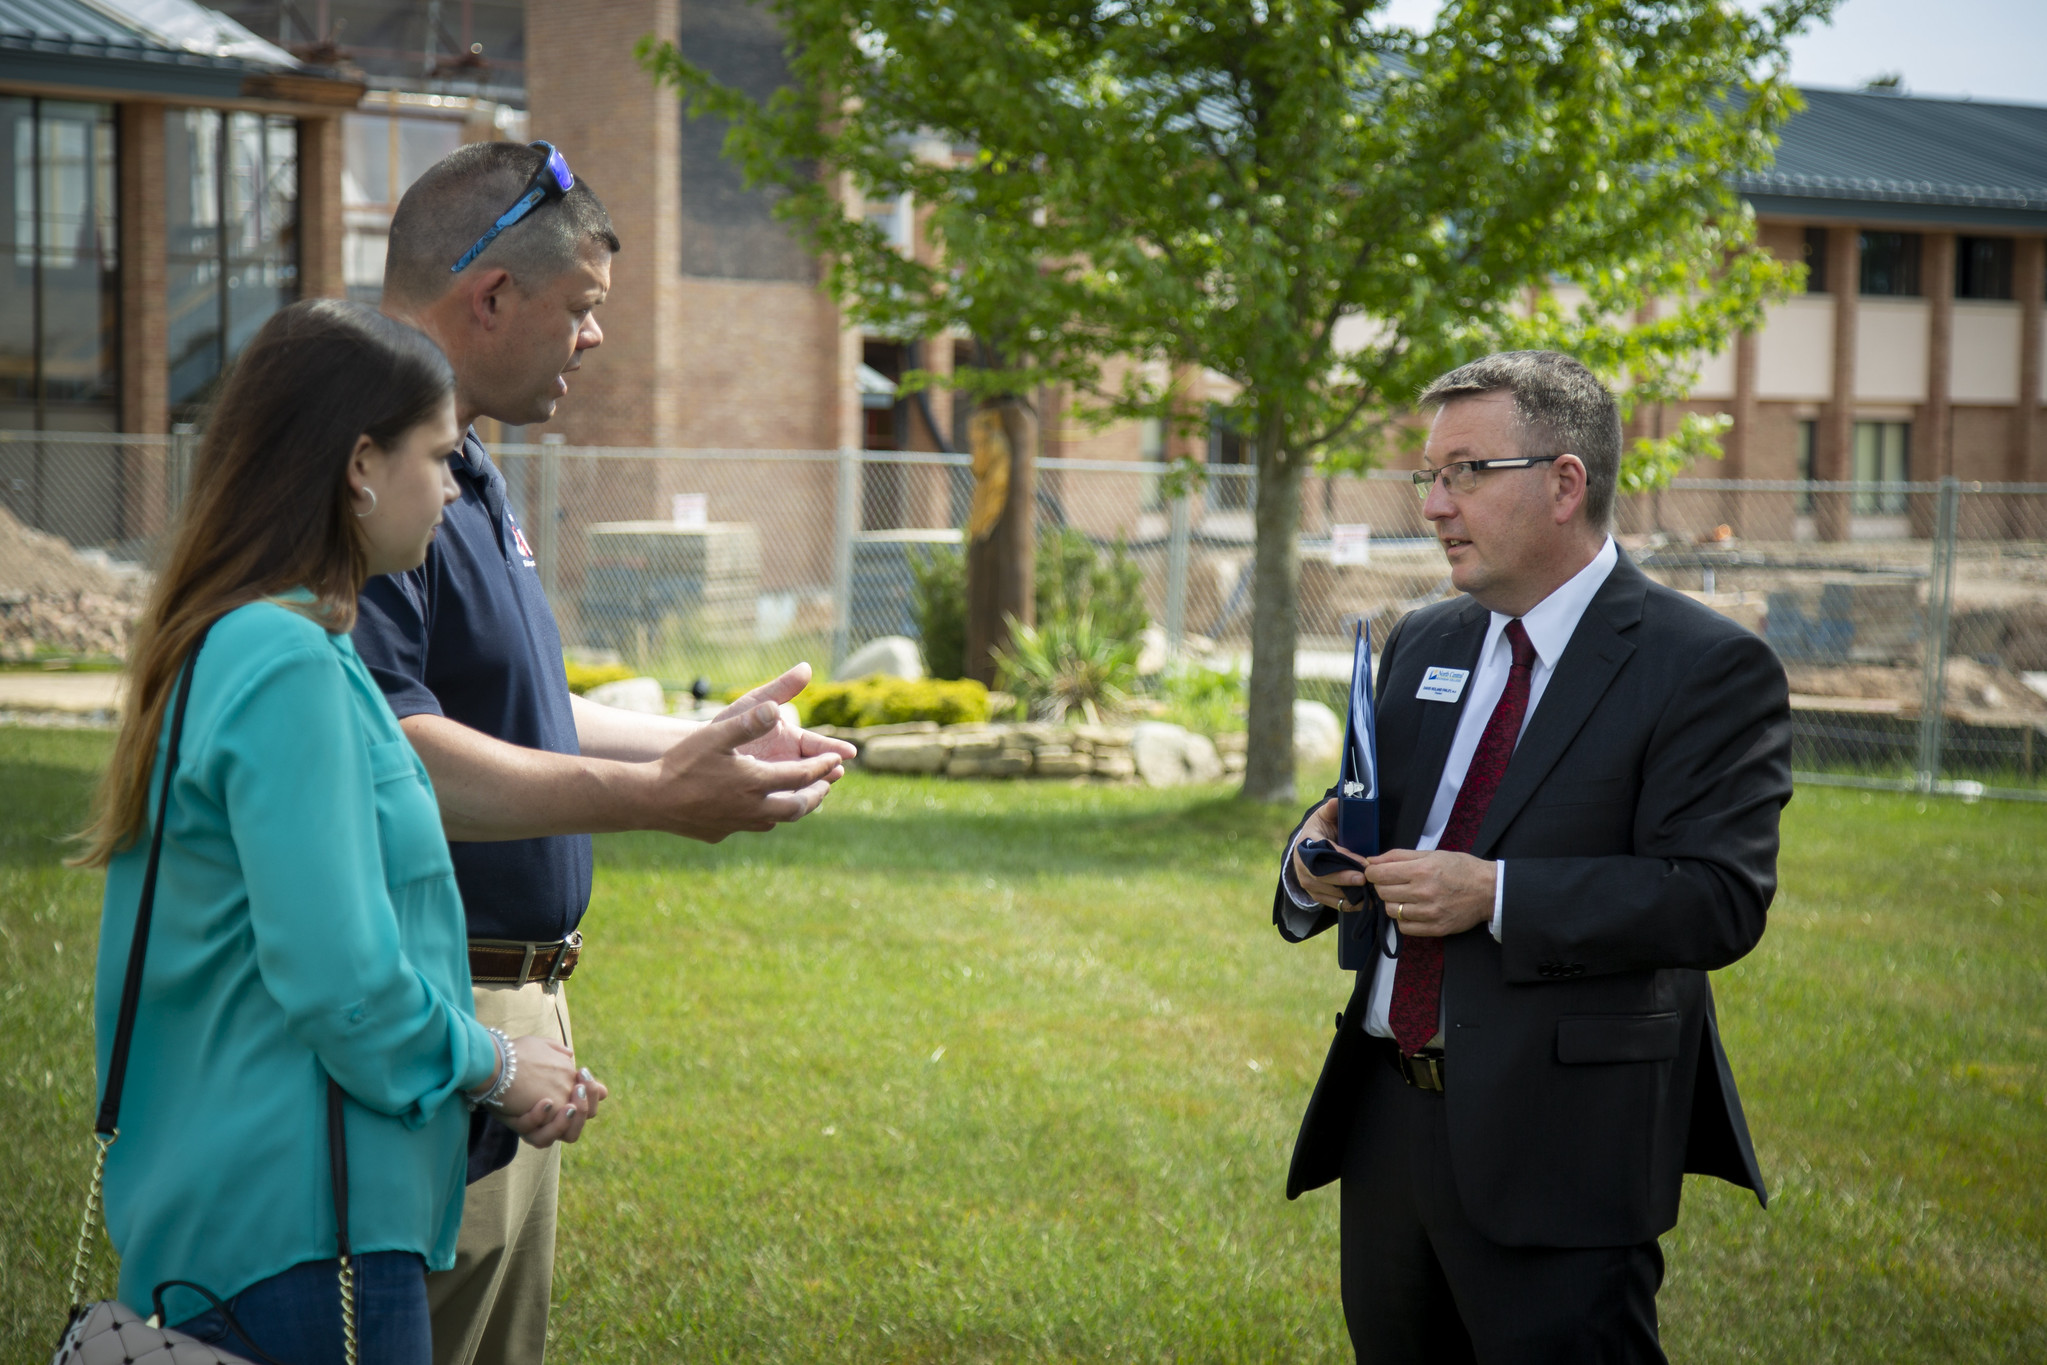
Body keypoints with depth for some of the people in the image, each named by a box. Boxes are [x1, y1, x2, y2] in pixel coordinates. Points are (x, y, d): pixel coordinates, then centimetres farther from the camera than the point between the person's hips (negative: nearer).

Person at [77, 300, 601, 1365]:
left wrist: (503, 1065, 7)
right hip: (295, 1237, -10)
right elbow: (340, 984, -22)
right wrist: (496, 1068, -5)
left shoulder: (224, 648, 14)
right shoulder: (287, 666, -17)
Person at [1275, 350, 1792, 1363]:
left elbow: (1720, 899, -18)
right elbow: (1365, 817, 22)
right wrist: (1317, 860, -3)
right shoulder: (1420, 646, 14)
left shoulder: (1708, 668, -9)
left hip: (1561, 1145, -7)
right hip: (1387, 1117, 7)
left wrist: (1494, 897, -23)